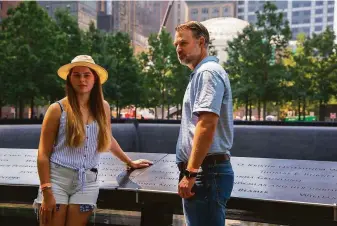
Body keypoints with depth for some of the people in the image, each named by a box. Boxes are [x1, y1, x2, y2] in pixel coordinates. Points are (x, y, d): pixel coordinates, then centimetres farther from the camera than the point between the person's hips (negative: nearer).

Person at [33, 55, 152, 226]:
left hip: (87, 181, 3)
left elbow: (108, 139, 23)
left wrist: (130, 162, 30)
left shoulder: (103, 107, 6)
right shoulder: (58, 109, -5)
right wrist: (46, 192, -10)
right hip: (57, 177, -2)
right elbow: (43, 154, -4)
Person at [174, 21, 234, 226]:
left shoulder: (208, 72, -12)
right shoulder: (201, 73, 20)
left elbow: (206, 125, -23)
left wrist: (190, 173, -24)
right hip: (206, 169, 10)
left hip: (206, 170, -10)